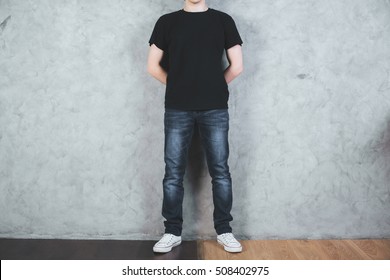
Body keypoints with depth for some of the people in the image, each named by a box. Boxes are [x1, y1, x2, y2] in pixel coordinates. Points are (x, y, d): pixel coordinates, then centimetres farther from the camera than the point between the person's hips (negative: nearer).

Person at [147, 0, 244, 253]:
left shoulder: (223, 21, 7)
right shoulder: (167, 22, 8)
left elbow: (236, 66, 6)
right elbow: (153, 66, 9)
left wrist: (214, 89, 9)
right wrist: (178, 88, 9)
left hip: (215, 109, 0)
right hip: (177, 109, 1)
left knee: (220, 171, 3)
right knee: (173, 173, 3)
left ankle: (224, 230, 16)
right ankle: (173, 232, 15)